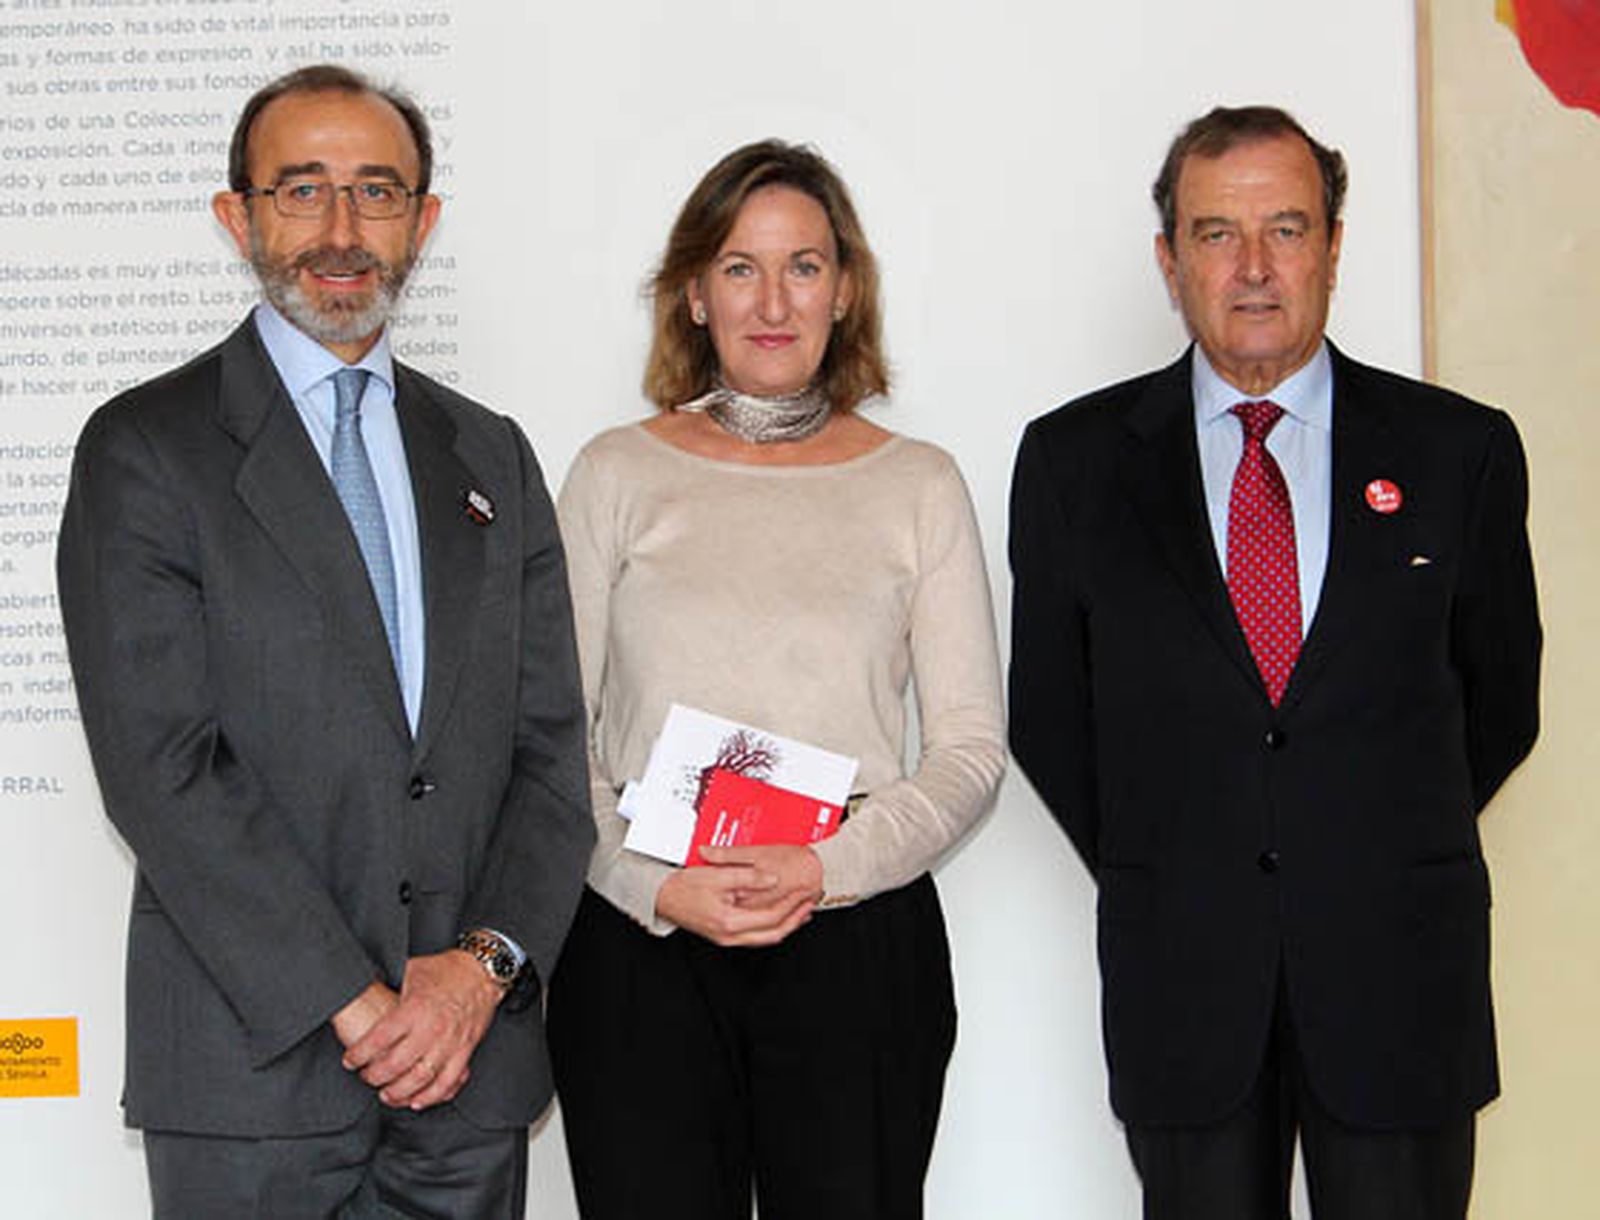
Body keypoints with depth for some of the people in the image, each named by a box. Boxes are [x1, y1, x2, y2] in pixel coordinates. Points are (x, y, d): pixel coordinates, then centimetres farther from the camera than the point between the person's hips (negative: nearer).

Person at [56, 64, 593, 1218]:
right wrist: (352, 1006, -14)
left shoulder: (492, 457, 12)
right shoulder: (147, 450, -3)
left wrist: (487, 962, -7)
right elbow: (161, 767, -11)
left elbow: (551, 751, 8)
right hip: (252, 1067, -4)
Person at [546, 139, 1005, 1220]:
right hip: (640, 950, 0)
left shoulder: (919, 485, 8)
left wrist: (827, 868, -11)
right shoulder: (618, 475, 7)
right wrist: (656, 885, -11)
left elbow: (973, 747, 4)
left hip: (860, 950, 1)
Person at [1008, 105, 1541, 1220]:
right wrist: (1150, 876, 8)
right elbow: (1048, 712, 9)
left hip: (1400, 966, 0)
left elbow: (1500, 701, 10)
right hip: (1181, 971, 0)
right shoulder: (1074, 460, 2)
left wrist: (1394, 860, 10)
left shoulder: (1461, 450, 1)